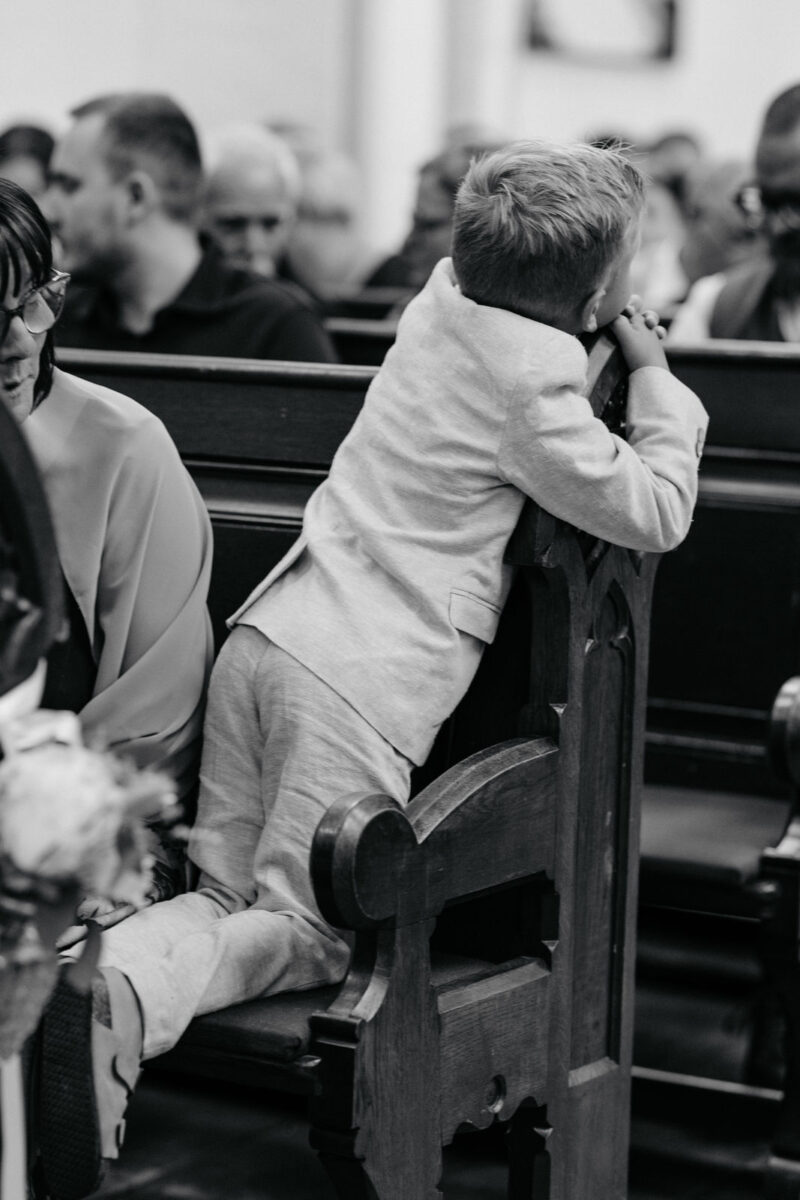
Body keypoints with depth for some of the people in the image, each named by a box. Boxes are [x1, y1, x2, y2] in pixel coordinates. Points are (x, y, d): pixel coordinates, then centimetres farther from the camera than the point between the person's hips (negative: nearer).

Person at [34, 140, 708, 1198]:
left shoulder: (444, 297, 12)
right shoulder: (532, 383, -11)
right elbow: (656, 514, -5)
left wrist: (621, 336, 25)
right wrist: (656, 376, 7)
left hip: (269, 631, 8)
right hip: (365, 675, -8)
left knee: (227, 894, 12)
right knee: (304, 932, -2)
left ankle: (99, 978, -14)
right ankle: (121, 1001, -26)